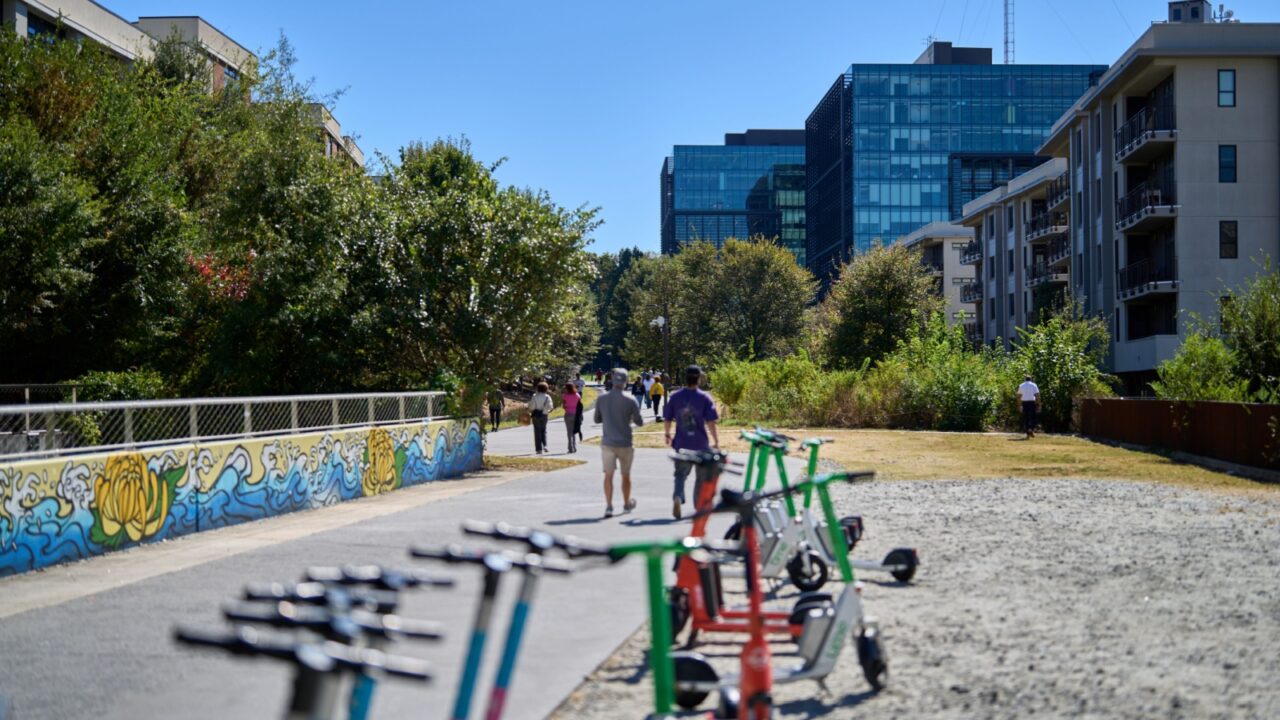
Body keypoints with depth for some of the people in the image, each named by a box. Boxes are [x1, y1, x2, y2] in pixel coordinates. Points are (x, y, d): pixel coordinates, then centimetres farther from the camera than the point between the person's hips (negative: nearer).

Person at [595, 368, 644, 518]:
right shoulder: (630, 401, -10)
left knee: (608, 475, 3)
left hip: (607, 443, 1)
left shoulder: (601, 399, -3)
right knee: (626, 475, 15)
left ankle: (609, 506, -9)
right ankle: (627, 504, 31)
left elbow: (597, 419, 8)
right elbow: (639, 422, -1)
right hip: (625, 443, -1)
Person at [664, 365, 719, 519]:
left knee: (681, 474, 10)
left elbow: (667, 419, 4)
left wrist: (668, 435, 21)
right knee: (702, 477, 14)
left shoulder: (675, 397, 0)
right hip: (701, 444, -2)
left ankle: (677, 497, -17)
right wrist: (716, 441, -5)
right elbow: (710, 422, -11)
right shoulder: (704, 398, -7)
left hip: (681, 443, 2)